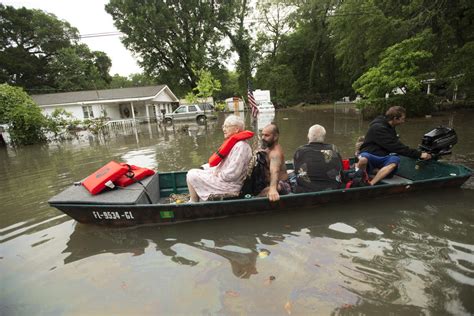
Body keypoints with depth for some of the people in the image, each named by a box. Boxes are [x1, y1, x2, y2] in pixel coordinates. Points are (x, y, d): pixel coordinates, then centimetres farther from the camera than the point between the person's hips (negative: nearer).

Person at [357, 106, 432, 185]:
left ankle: (370, 184, -33)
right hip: (369, 155, -8)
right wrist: (419, 154, -19)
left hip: (382, 158, 8)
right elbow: (395, 146, -21)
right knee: (363, 159, -43)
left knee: (395, 160, -26)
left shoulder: (390, 127, 14)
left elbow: (398, 146, 20)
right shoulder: (378, 127, -16)